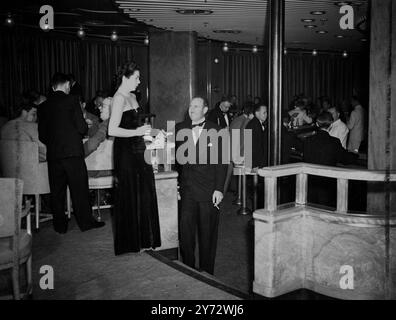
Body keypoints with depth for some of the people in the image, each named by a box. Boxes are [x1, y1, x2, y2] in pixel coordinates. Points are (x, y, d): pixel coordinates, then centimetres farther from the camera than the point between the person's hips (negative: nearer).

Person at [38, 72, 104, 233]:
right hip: (72, 151, -4)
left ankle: (60, 225, 15)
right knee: (79, 189, 4)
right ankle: (85, 221, 10)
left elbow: (42, 134, 9)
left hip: (53, 154, 4)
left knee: (57, 191, 9)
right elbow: (82, 128, -9)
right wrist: (80, 134, 12)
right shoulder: (71, 100, -5)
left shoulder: (45, 105, 8)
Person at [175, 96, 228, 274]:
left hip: (209, 191, -2)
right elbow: (175, 156, 10)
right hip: (187, 189, 3)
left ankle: (207, 272, 20)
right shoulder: (180, 129, 9)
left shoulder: (216, 131, 0)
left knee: (207, 233, 6)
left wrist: (219, 189, -7)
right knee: (185, 231, 4)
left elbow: (221, 162, -2)